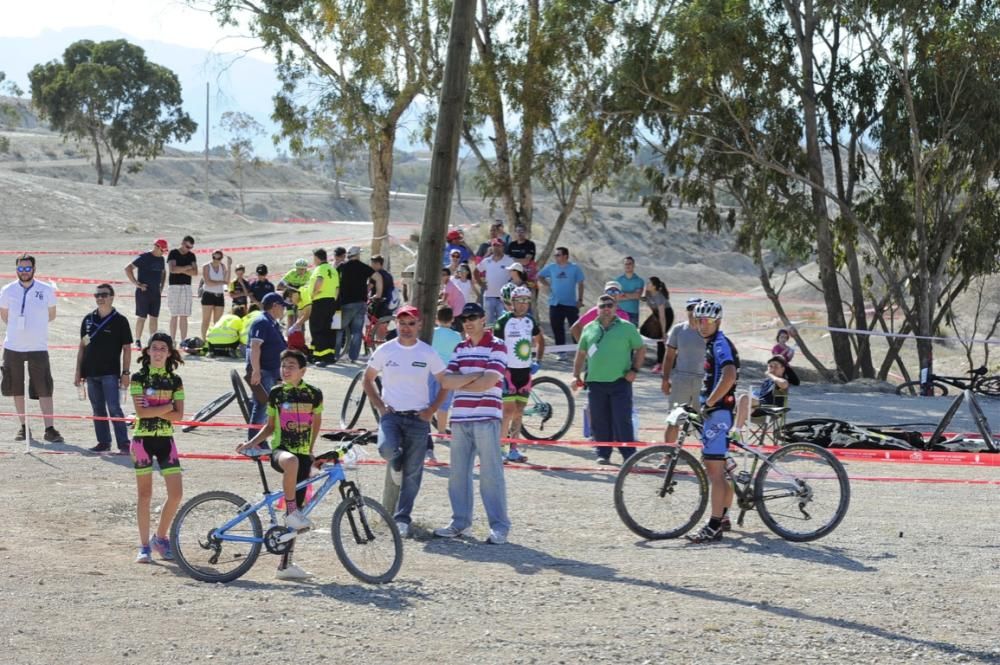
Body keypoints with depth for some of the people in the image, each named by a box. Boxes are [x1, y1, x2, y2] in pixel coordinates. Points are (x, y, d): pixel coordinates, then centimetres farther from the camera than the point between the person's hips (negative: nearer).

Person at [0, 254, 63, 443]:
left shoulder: (46, 291, -1)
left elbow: (51, 316, 10)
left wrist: (33, 324, 7)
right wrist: (19, 326, 8)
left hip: (38, 347, -2)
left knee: (44, 389, -7)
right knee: (16, 388, 7)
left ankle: (50, 429, -6)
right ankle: (23, 426, 17)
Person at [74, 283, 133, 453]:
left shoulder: (120, 321, -3)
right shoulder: (88, 319, 9)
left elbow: (127, 348, -2)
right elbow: (82, 346, 13)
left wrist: (126, 372, -8)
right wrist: (78, 371, 9)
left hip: (110, 373, -5)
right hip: (91, 373, 5)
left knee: (114, 409, -10)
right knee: (98, 410, 9)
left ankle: (124, 443, -8)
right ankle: (103, 442, 17)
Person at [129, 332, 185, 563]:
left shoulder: (175, 381, 5)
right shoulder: (139, 378, -2)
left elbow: (178, 415, -5)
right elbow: (140, 411, -14)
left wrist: (152, 409, -14)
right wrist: (166, 407, -11)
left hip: (165, 439, 3)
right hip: (143, 438, -2)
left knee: (176, 493, -5)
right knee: (145, 494, 2)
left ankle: (160, 537, 14)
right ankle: (144, 546, 10)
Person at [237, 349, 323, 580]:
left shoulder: (314, 394, 3)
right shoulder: (276, 393, 4)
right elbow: (270, 426, 13)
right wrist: (252, 442, 1)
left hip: (303, 455, 2)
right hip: (280, 450, -2)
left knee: (296, 514, 2)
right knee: (291, 461, -42)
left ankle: (285, 564, 8)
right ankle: (291, 512, -31)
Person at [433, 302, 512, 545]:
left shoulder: (496, 347, -1)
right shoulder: (460, 348, 17)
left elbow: (489, 381, -13)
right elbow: (446, 380, 6)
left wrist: (460, 383, -1)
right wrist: (475, 375, -8)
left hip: (486, 418, -6)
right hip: (460, 418, 6)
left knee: (491, 474, -6)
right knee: (458, 473, 7)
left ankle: (499, 526, -2)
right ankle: (460, 522, 15)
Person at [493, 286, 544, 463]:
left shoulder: (529, 320, 8)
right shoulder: (504, 321, -11)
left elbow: (540, 340, 25)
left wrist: (537, 361, 13)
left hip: (525, 371, 6)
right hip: (508, 370, -6)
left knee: (519, 413, 8)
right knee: (509, 411, -11)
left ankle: (513, 450, 14)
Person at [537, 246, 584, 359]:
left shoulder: (575, 268, -3)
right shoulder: (551, 267, 3)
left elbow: (580, 284, 0)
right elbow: (540, 276, 16)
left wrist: (580, 299, -6)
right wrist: (548, 285, 2)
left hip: (571, 304, -3)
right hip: (555, 304, 3)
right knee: (557, 329, 5)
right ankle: (561, 352, 13)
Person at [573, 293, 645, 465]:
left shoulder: (627, 328, 4)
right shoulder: (589, 328, 12)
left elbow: (641, 349, 7)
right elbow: (581, 353, 19)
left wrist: (635, 370, -3)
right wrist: (576, 375, 13)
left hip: (620, 382, -3)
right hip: (595, 382, 3)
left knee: (622, 421, -7)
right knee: (599, 422, 6)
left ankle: (628, 455, -2)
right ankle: (603, 454, 15)